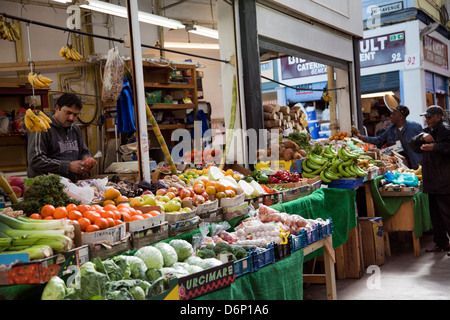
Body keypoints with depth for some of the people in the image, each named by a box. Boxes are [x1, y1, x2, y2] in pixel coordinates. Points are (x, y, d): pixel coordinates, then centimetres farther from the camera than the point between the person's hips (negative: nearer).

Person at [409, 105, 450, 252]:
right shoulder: (428, 130, 18)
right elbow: (413, 144, 14)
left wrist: (435, 147, -24)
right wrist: (422, 136, -3)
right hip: (431, 181, 9)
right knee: (435, 214, 14)